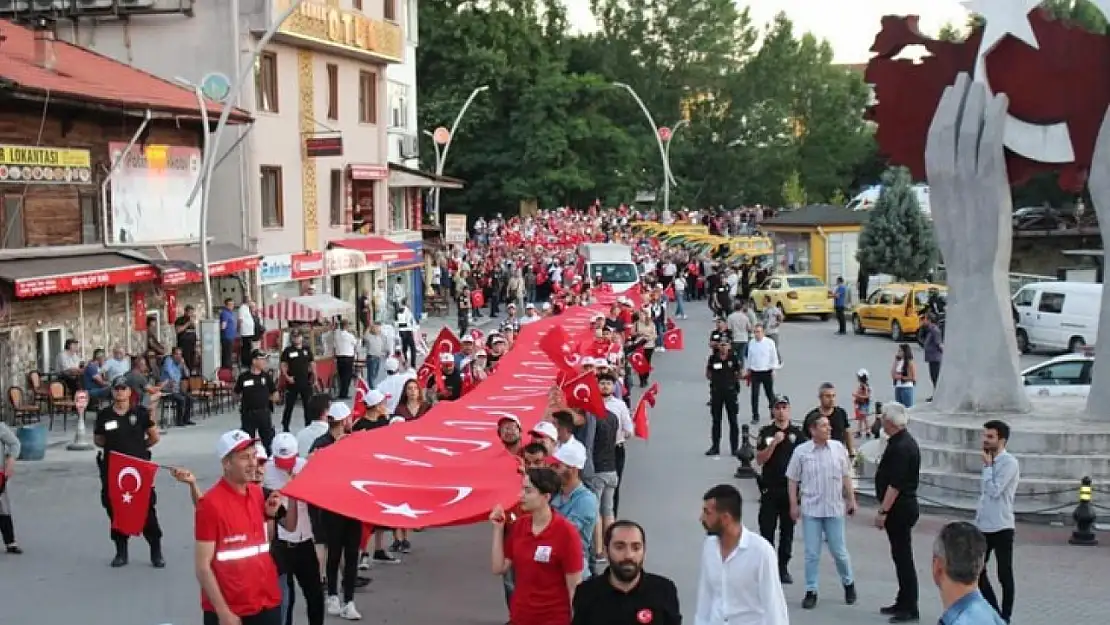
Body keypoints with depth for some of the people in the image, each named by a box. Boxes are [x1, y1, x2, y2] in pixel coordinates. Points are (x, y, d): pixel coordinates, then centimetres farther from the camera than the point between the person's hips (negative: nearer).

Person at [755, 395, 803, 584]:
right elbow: (760, 459, -6)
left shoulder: (797, 433, 3)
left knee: (787, 529, 7)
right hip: (770, 488, -1)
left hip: (790, 488, 1)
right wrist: (774, 443, -17)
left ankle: (783, 568, 16)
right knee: (767, 529, 0)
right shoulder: (766, 433, 1)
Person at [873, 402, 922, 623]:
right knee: (901, 555, 16)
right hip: (903, 507, 10)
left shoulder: (901, 447, -21)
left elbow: (895, 484, -24)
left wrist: (883, 511, -22)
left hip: (900, 509, -10)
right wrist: (886, 509, 22)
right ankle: (903, 602, 25)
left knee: (903, 557, -5)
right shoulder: (904, 441, 12)